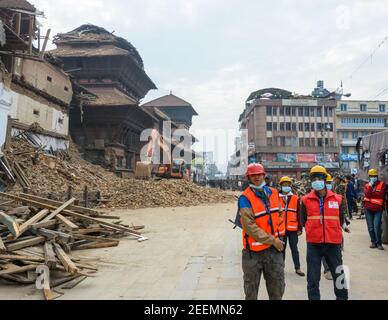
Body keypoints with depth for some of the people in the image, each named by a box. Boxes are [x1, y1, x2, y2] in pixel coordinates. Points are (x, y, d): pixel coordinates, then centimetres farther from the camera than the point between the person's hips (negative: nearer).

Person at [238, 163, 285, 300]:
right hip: (253, 252, -5)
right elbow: (250, 227, -20)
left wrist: (277, 234, 10)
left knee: (277, 289, 13)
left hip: (274, 249, 5)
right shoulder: (245, 198, -14)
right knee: (251, 291, 11)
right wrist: (272, 240, -16)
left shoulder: (274, 193, 5)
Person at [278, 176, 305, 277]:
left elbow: (299, 215, 1)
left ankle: (297, 268, 16)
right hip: (281, 228, 0)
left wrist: (300, 228, -1)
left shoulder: (296, 199, -1)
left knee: (294, 249, 7)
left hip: (293, 228, 0)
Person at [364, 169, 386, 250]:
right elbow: (367, 194, -9)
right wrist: (370, 185, -12)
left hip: (378, 209, -3)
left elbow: (381, 195, -12)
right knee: (370, 227, 6)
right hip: (368, 209, 3)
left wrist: (372, 194, -8)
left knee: (377, 227, -12)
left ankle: (379, 243, 0)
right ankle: (373, 242, 18)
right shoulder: (367, 185, 8)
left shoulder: (382, 184, 1)